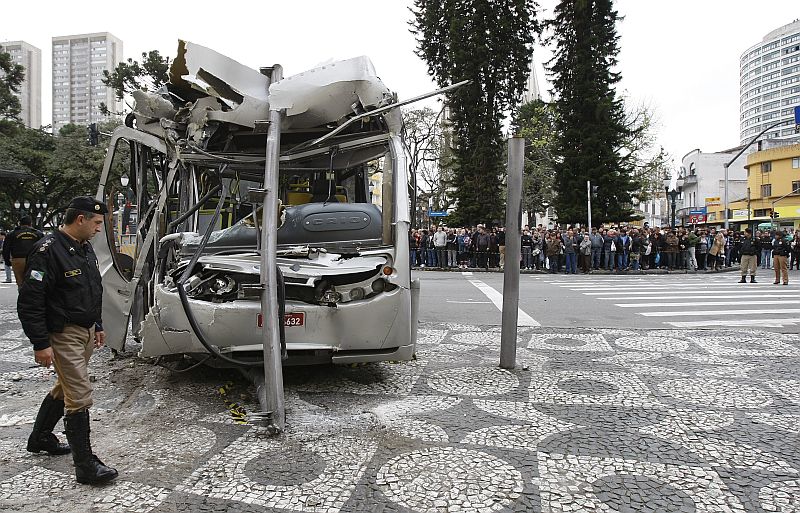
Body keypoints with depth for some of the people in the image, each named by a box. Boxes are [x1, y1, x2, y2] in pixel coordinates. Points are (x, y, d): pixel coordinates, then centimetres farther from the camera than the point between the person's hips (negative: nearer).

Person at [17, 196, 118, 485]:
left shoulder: (85, 249, 10)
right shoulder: (48, 250, -19)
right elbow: (29, 301, -20)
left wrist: (97, 326, 21)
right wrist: (40, 344, -20)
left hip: (86, 331, 9)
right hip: (64, 334, -9)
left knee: (65, 388, 23)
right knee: (80, 397, -7)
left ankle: (40, 438, 43)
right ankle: (85, 465, 1)